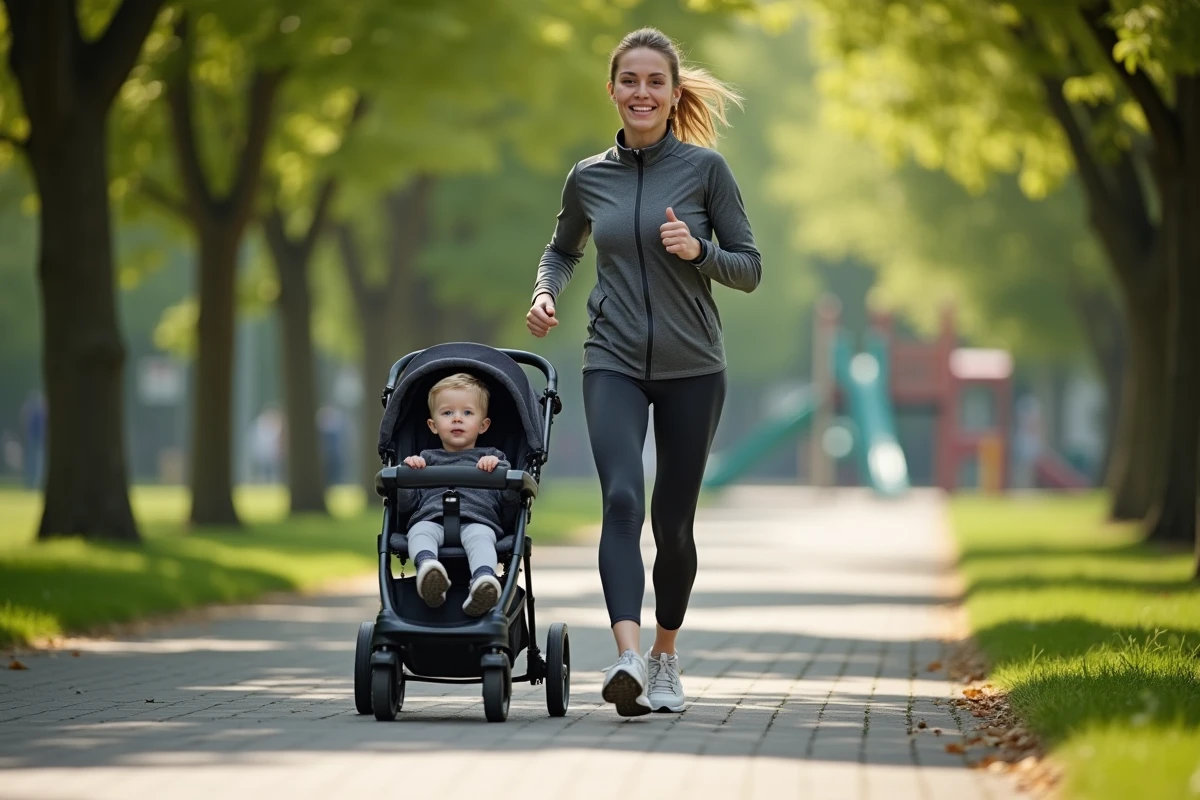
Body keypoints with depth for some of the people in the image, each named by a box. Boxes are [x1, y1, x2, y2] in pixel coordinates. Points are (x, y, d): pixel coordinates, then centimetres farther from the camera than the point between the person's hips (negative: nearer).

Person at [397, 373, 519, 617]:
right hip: (431, 517, 1)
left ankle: (483, 580, -67)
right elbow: (405, 504, 23)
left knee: (479, 537, -38)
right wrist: (408, 472, 7)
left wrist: (497, 469, 0)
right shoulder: (426, 459, 35)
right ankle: (427, 566, -67)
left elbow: (512, 500, 16)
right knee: (420, 533, -36)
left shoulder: (492, 457, 32)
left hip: (477, 519, -1)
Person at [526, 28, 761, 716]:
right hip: (614, 363, 0)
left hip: (692, 368, 0)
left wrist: (697, 250, -18)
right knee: (622, 499, -21)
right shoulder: (589, 177, 5)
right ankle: (629, 657, -35)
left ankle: (666, 656, 28)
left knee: (673, 521, 6)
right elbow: (564, 250, 24)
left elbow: (750, 269, 0)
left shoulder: (705, 167, -3)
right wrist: (546, 293, 4)